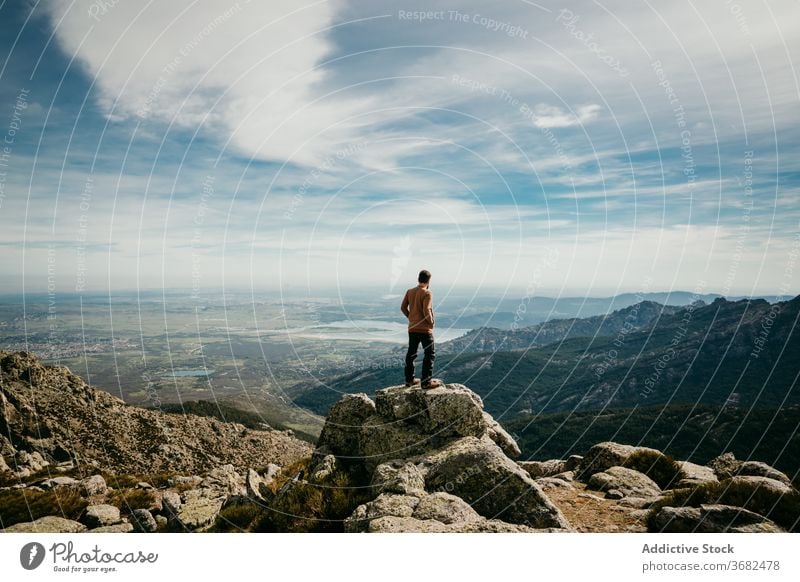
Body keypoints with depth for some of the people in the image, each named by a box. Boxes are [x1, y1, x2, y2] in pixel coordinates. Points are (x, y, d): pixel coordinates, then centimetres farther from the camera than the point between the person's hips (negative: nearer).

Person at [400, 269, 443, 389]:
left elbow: (403, 307, 6)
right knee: (430, 354, 2)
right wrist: (431, 322, -6)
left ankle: (409, 379, 22)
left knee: (411, 353, 15)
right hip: (424, 329, -7)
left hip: (412, 328, 7)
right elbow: (427, 311, -22)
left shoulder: (409, 291, 4)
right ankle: (426, 382, -1)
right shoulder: (427, 293, -15)